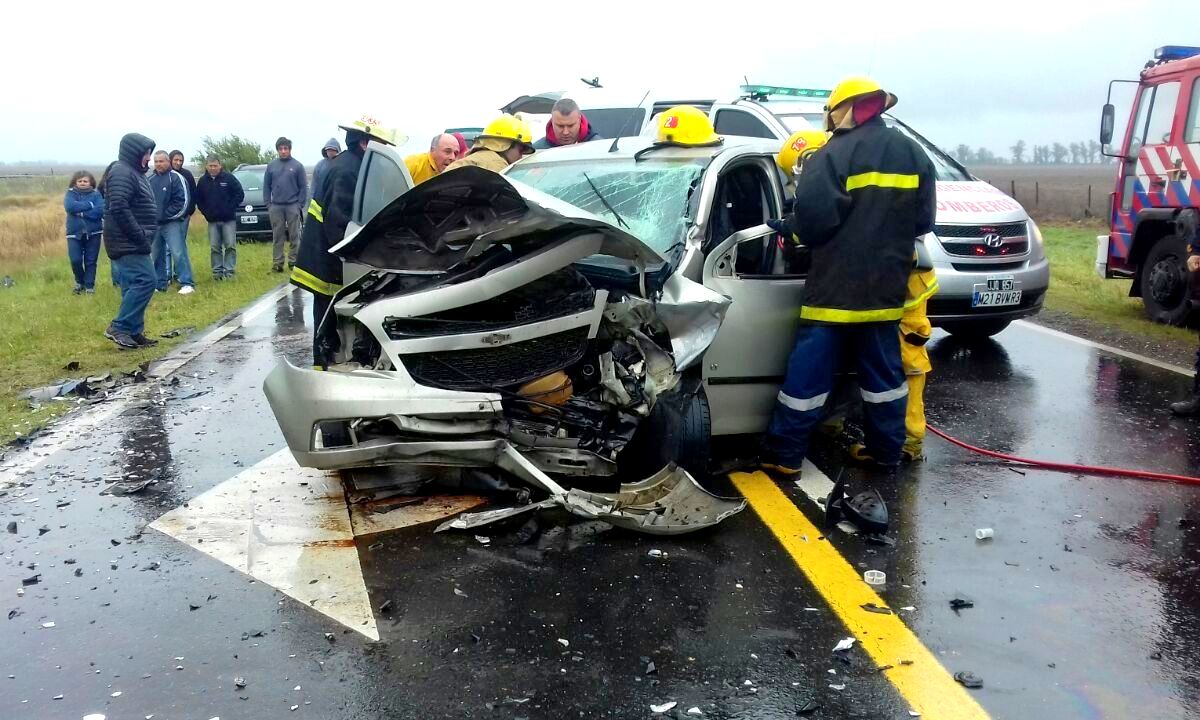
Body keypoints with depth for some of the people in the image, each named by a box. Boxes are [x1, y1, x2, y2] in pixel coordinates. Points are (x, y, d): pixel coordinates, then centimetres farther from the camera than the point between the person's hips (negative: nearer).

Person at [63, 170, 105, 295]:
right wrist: (89, 205, -15)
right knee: (75, 260, -7)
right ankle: (80, 282, 19)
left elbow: (100, 211, -13)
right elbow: (69, 207, -16)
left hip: (93, 232, 0)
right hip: (74, 233, 0)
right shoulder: (70, 193, 4)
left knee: (91, 261, 3)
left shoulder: (96, 195, 3)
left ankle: (89, 286, 15)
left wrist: (81, 212, -16)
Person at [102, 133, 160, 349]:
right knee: (145, 281, -15)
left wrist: (144, 236, 16)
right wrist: (139, 235, -22)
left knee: (134, 285, 9)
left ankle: (134, 333, 11)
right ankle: (119, 327, -11)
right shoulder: (122, 173, -13)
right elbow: (119, 208, -24)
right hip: (127, 243, -10)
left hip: (134, 243, 10)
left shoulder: (134, 173, 19)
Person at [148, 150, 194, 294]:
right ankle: (161, 283, 21)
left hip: (171, 223, -7)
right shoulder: (151, 180, 12)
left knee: (178, 252, -15)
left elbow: (183, 201, -12)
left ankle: (187, 283, -13)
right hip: (154, 224, 7)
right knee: (156, 255, 11)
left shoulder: (176, 178, -6)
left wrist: (167, 215, -12)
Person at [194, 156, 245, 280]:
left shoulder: (228, 178, -4)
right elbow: (198, 199, 13)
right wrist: (205, 212, 2)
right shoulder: (203, 181, 5)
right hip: (212, 220, 3)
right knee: (214, 247, 3)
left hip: (229, 219, -3)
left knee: (230, 245, -4)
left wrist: (231, 208, -8)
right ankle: (217, 271, 9)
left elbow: (240, 194, -3)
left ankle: (229, 270, 2)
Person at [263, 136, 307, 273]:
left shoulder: (297, 166, 0)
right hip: (276, 206, 2)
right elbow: (266, 186, 9)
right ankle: (277, 262, 9)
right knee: (278, 236, 5)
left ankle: (293, 261, 7)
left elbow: (303, 187, -1)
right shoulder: (271, 166, 7)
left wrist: (300, 204, -7)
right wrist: (268, 204, 2)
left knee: (294, 236, 1)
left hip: (292, 206, -2)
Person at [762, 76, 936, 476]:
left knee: (808, 373, 1)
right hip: (885, 287, 6)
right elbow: (923, 221, 12)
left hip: (835, 287, -6)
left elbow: (813, 219, -19)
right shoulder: (915, 155, 9)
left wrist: (787, 226, 1)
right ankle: (887, 453, 23)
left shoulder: (834, 155, -12)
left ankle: (785, 455, 7)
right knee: (883, 372, 16)